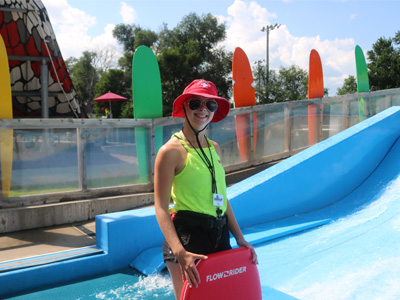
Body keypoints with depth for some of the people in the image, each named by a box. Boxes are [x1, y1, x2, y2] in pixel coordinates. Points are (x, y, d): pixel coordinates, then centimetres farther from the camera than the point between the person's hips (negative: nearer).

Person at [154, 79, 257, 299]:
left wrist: (240, 238, 9)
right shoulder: (172, 150, -11)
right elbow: (161, 208, -17)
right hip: (187, 234, -7)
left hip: (220, 234, 7)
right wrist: (179, 252, -29)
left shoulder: (214, 148, 11)